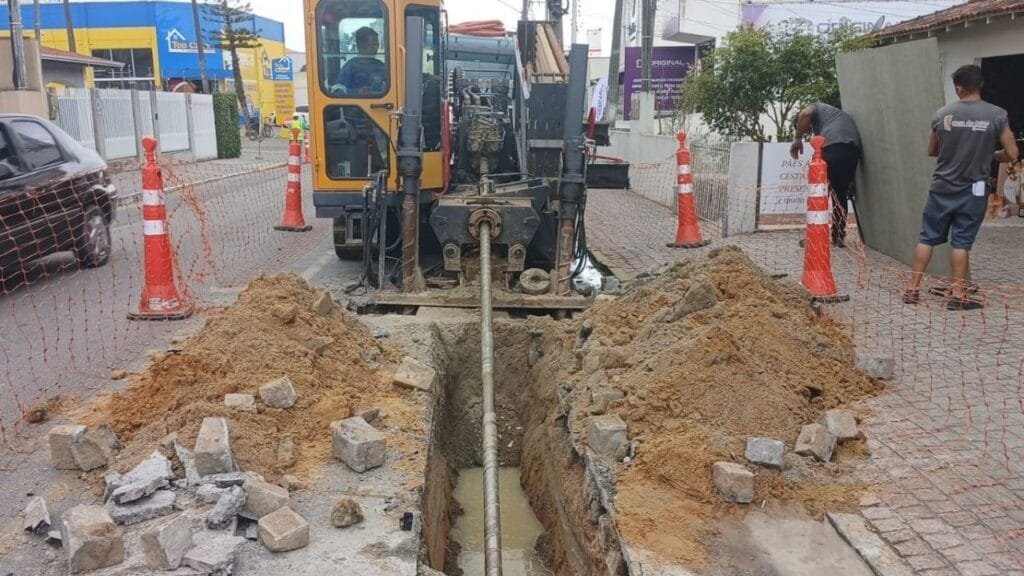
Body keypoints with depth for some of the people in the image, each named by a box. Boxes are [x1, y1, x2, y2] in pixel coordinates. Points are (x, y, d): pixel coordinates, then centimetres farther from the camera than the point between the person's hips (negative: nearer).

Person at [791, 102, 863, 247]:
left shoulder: (817, 107, 24)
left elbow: (805, 114, -2)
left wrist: (797, 138, 4)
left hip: (833, 147, -6)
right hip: (853, 150, 6)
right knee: (841, 194, 18)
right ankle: (839, 236, 18)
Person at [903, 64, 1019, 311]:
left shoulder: (942, 114, -3)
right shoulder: (997, 115, -7)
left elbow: (931, 151, 10)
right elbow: (1012, 155, -3)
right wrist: (989, 155, 15)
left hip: (942, 188, 1)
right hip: (973, 190, -1)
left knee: (927, 238, 9)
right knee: (962, 242, 5)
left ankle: (913, 289, 12)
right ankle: (957, 295, 7)